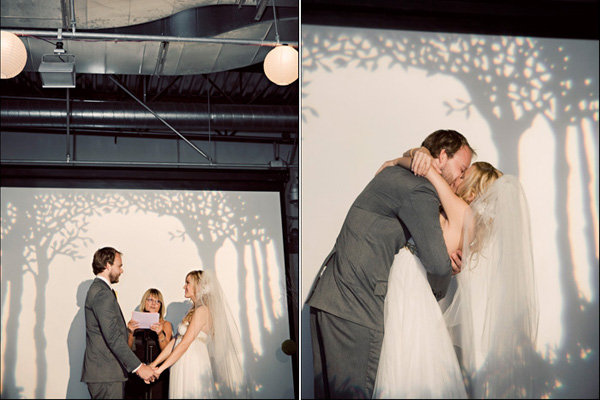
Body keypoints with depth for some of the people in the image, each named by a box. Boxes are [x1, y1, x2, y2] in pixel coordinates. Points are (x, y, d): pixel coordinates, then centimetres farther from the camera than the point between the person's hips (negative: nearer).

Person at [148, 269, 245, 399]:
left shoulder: (202, 310, -13)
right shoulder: (193, 311, 15)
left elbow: (185, 343, -17)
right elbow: (175, 341, 13)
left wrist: (161, 368, -14)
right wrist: (154, 363, 8)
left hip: (193, 368, -8)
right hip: (184, 368, 8)